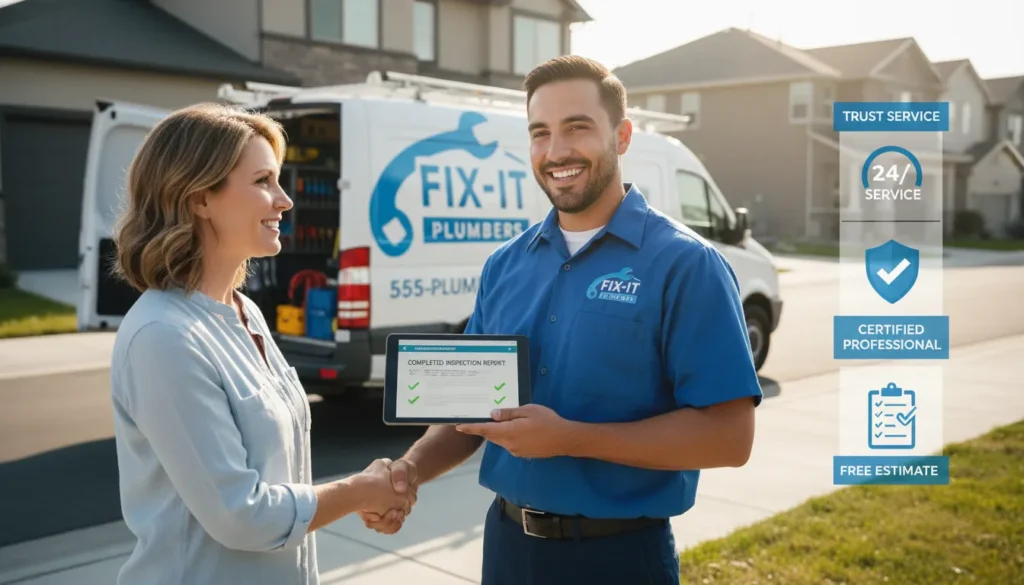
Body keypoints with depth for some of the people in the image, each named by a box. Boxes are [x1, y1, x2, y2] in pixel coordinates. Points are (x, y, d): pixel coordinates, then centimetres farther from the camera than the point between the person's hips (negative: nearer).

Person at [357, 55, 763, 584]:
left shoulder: (684, 263, -13)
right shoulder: (504, 265, 4)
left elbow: (728, 436, -17)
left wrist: (568, 438, -22)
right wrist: (412, 467, -10)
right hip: (506, 542, 5)